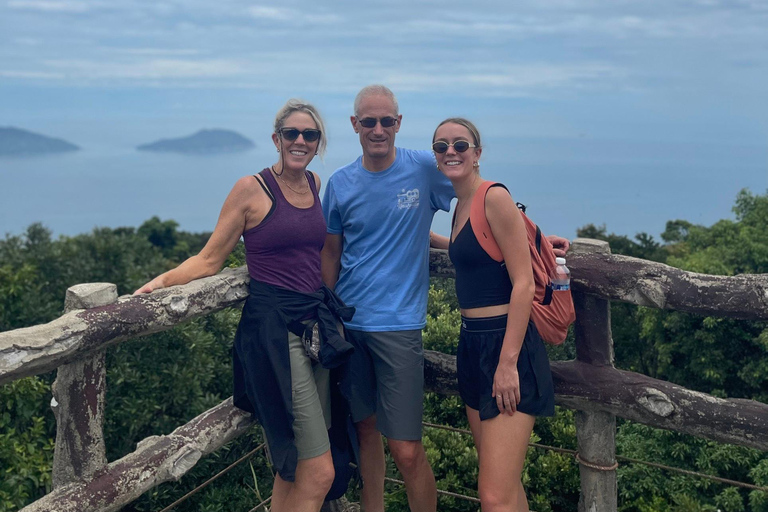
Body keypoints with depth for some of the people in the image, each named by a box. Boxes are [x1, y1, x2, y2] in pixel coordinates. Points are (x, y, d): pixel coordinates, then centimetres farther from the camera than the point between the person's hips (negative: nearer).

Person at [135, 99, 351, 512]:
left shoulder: (318, 185, 11)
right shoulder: (251, 189, -5)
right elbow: (210, 260, -3)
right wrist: (162, 280, -19)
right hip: (275, 330, -6)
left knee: (292, 468, 12)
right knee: (318, 474, -8)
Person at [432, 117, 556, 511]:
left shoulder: (495, 197, -11)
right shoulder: (460, 206, 14)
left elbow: (523, 283, -17)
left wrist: (508, 362, -20)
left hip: (505, 344, -9)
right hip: (472, 344, 9)